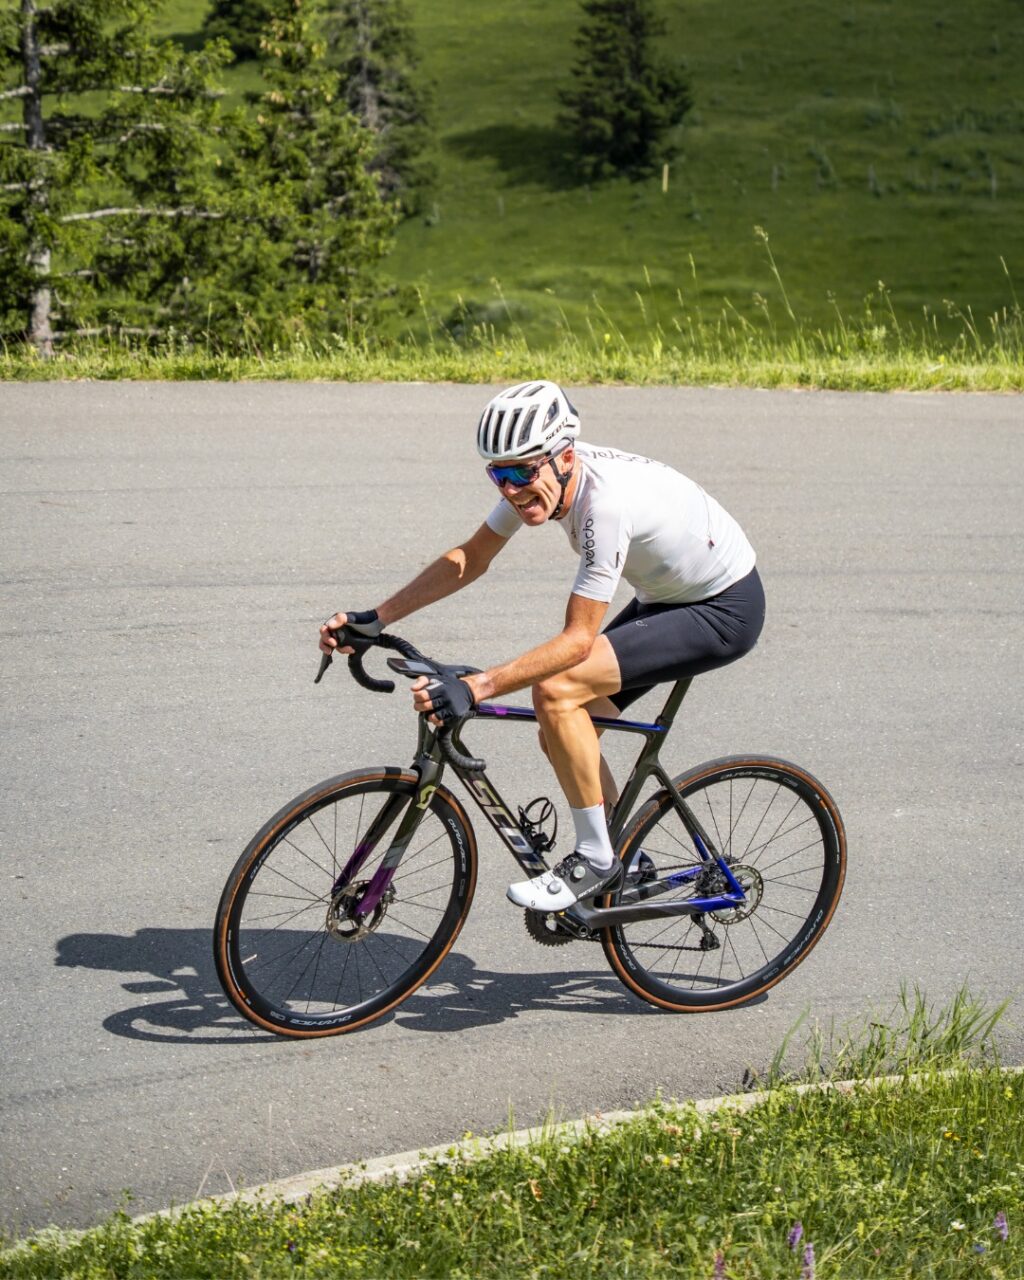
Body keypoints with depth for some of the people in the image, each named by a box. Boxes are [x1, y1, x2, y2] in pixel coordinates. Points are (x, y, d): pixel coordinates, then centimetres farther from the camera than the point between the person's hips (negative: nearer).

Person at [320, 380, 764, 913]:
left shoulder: (606, 501, -35)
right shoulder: (539, 475, -10)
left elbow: (578, 639, -33)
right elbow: (470, 558, 1)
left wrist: (474, 687, -40)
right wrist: (376, 619, -6)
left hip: (726, 610, -9)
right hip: (666, 597, 9)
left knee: (555, 691, -22)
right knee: (561, 734, 3)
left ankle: (595, 858, -9)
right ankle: (626, 866, 22)